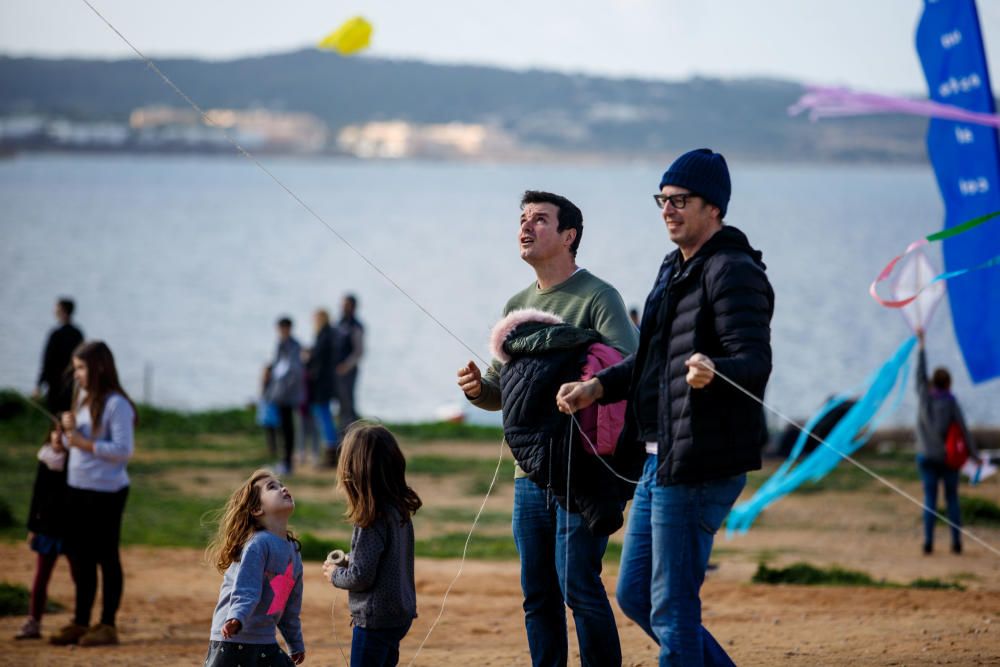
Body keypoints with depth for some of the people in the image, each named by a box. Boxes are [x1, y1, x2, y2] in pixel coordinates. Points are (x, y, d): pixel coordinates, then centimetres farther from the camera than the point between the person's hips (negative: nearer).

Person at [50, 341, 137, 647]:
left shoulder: (115, 404, -14)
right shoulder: (81, 398, 12)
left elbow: (123, 450, -19)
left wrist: (83, 442, -17)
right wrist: (69, 431, -4)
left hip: (106, 492, -8)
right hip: (77, 488, 8)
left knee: (106, 557, 0)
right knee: (78, 555, 12)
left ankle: (108, 626, 7)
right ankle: (80, 623, 20)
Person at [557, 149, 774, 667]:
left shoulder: (733, 272, -12)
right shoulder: (674, 269, 19)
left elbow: (755, 362, -23)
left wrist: (711, 370, -43)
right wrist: (598, 387, 14)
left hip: (700, 465, -10)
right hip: (658, 462, 10)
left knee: (671, 607, -5)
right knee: (634, 595, 15)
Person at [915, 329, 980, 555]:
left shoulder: (924, 396, -6)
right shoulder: (951, 402, -12)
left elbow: (920, 373, 6)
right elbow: (963, 429, -11)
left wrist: (921, 343, 13)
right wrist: (973, 453, -1)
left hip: (927, 456, 1)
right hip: (948, 457, -1)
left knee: (930, 500, 2)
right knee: (952, 499, 8)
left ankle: (928, 543, -6)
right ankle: (956, 542, 5)